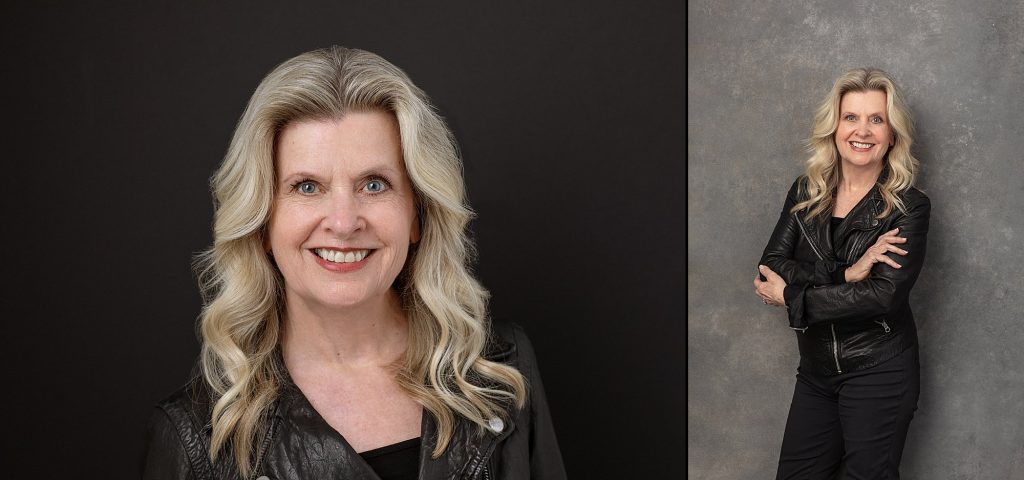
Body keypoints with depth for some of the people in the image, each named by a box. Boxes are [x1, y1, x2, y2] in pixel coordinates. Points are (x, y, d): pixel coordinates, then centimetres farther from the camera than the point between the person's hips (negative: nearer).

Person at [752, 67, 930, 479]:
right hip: (816, 372, 4)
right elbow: (770, 267, -6)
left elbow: (886, 295, -19)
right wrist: (846, 274, -20)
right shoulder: (806, 192, 3)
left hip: (879, 372, -4)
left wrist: (791, 296, -14)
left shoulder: (909, 207, -9)